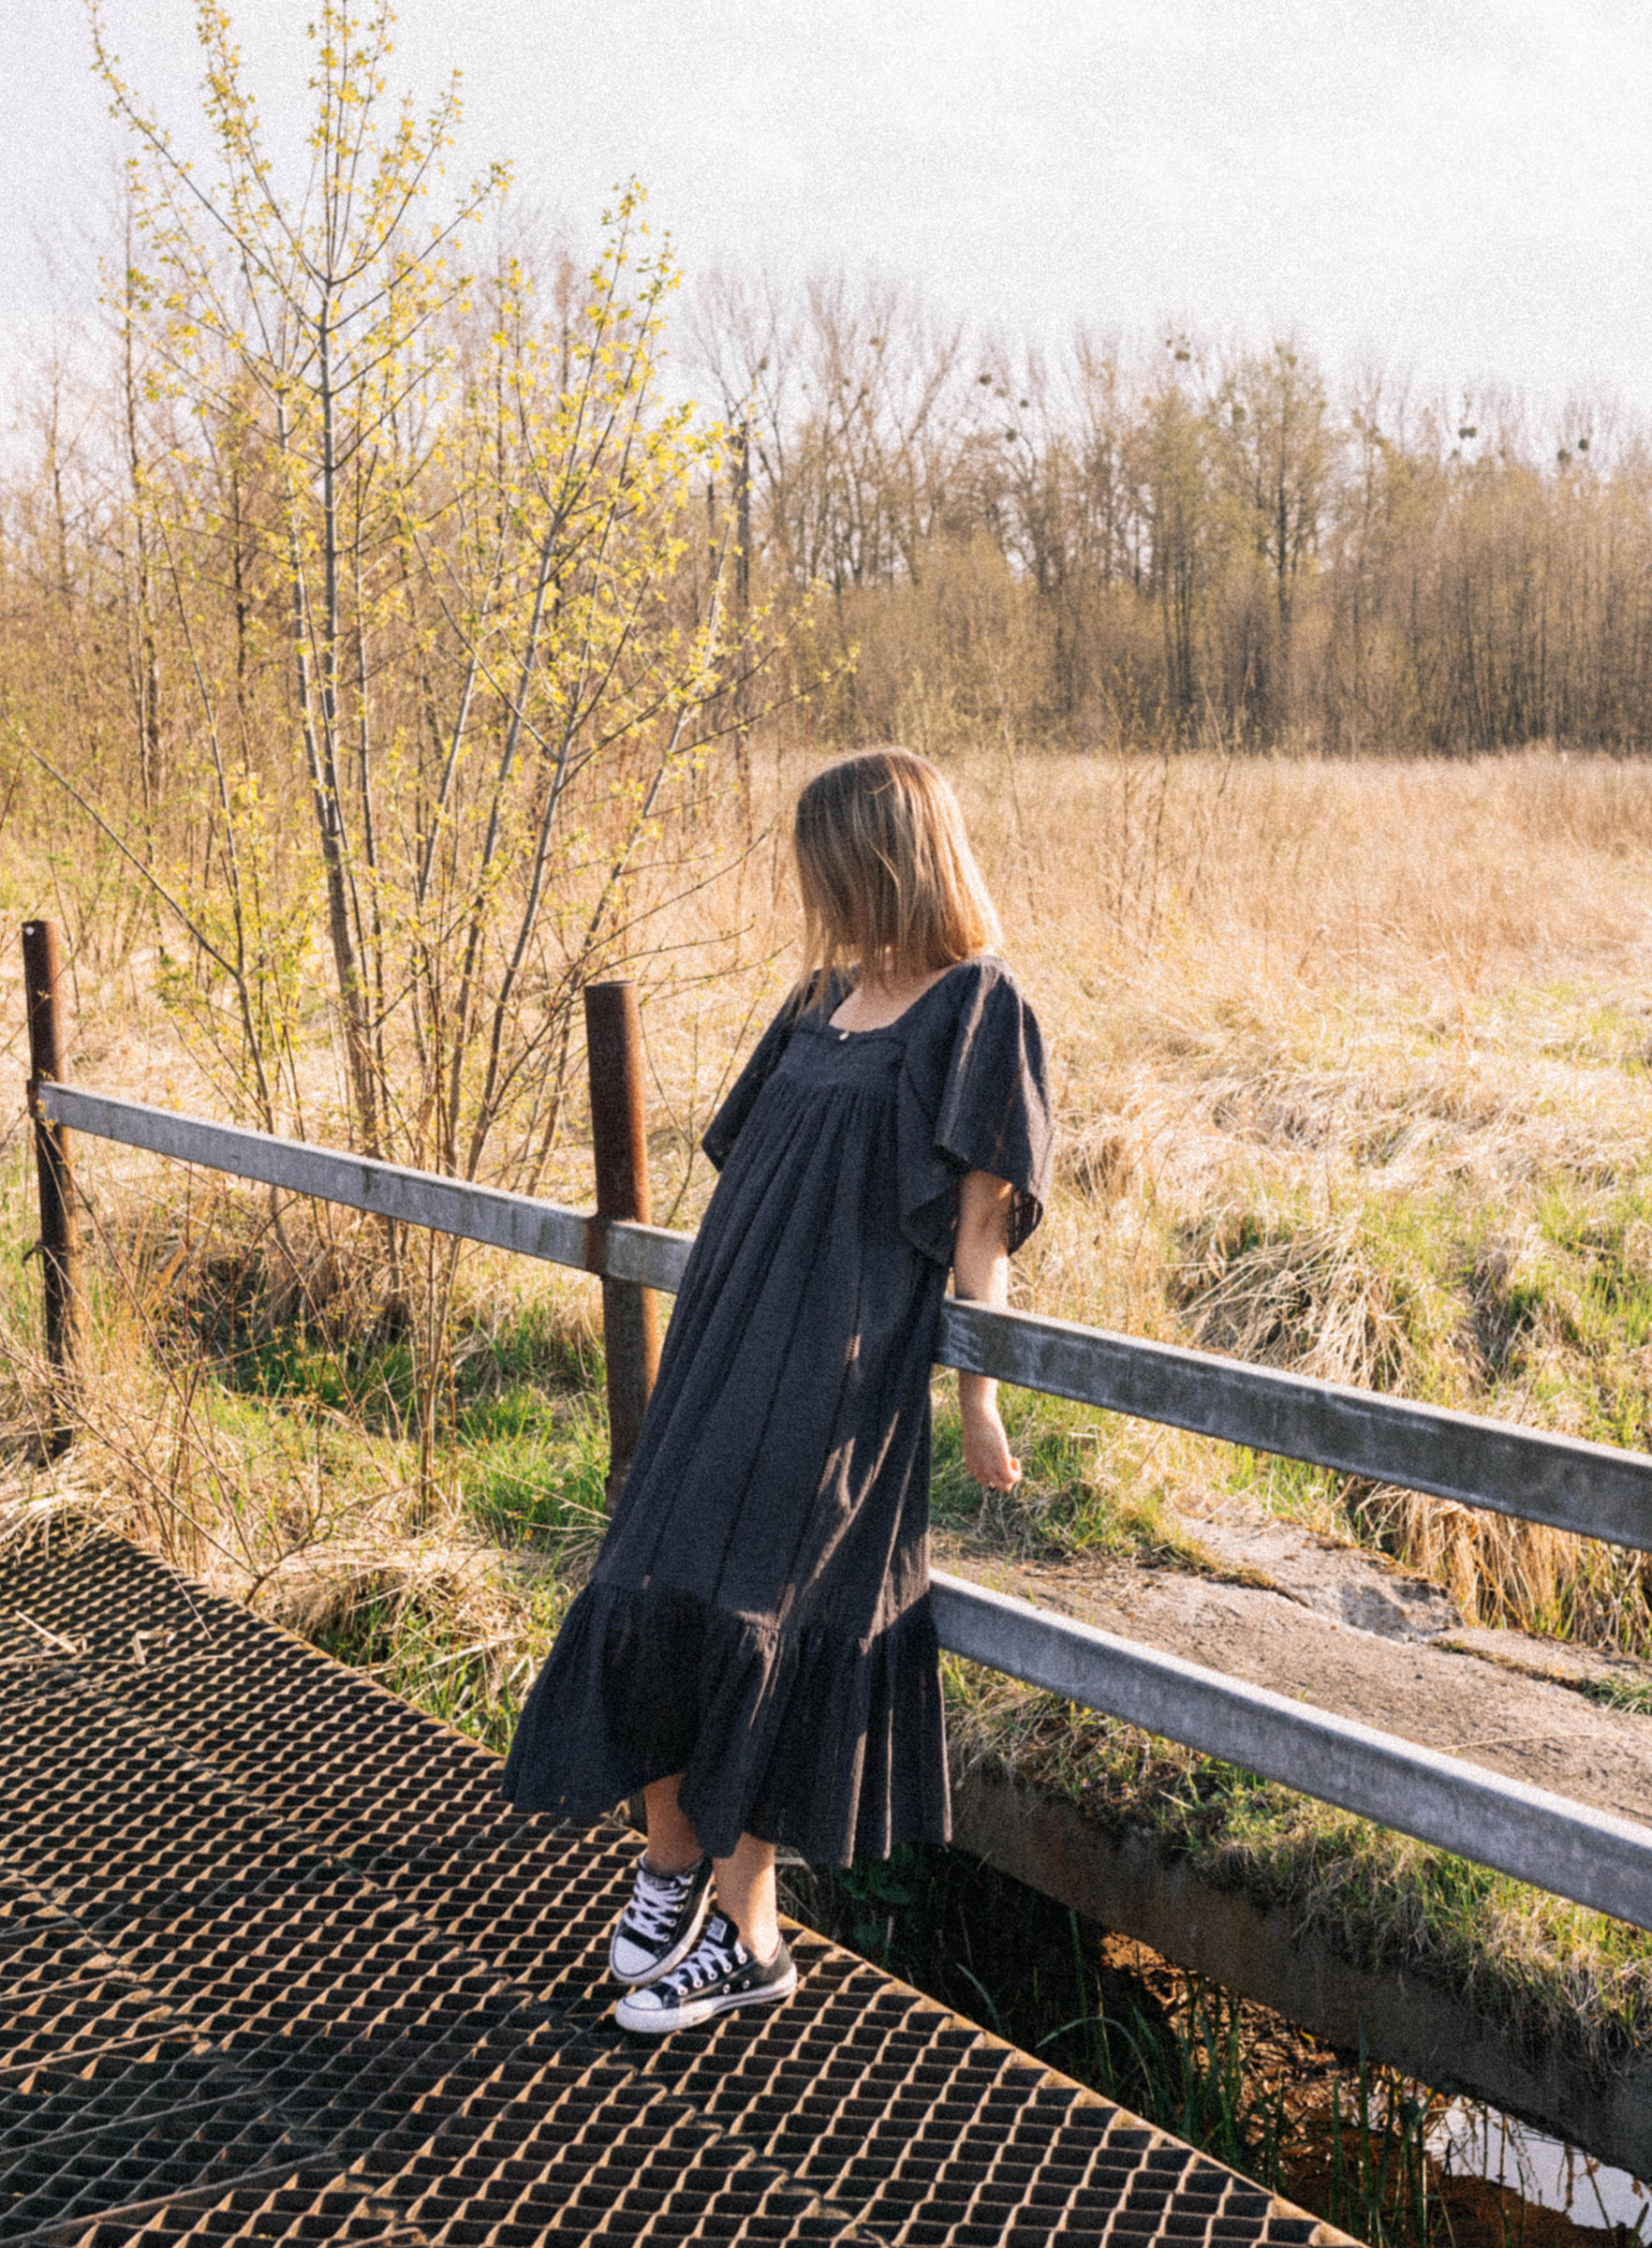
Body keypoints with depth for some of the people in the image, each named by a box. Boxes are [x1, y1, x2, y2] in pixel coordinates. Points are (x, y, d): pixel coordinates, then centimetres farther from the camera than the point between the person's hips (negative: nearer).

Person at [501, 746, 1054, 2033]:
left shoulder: (976, 1010, -7)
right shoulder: (830, 997, 14)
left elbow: (983, 1220, -9)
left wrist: (978, 1395, -9)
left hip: (839, 1373, -7)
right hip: (733, 1344, 7)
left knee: (744, 1613, -6)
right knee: (656, 1586, 4)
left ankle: (744, 1930, 10)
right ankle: (674, 1863, 22)